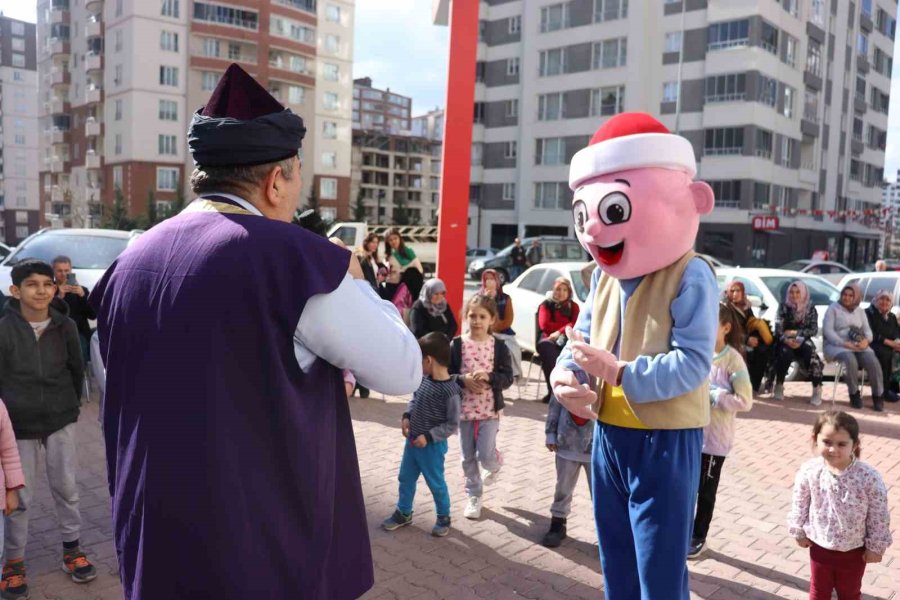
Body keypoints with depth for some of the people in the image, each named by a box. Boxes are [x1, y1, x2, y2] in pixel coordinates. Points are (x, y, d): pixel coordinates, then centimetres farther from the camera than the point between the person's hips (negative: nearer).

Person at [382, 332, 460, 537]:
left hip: (433, 445, -7)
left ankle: (444, 517, 31)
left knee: (436, 482, 10)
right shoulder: (424, 379, -3)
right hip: (412, 440, 7)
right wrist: (407, 416, -1)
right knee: (405, 478, 18)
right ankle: (404, 513, 37)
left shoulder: (450, 390, -24)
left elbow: (453, 424, -20)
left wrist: (428, 436, -22)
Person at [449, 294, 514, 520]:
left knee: (485, 455, -5)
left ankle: (495, 464, 32)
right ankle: (473, 496, 27)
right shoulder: (457, 344, -4)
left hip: (490, 409, -1)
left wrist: (488, 377, -23)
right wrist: (463, 380, -20)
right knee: (468, 457, 9)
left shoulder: (498, 346, -4)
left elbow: (508, 378, -6)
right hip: (464, 408, 1)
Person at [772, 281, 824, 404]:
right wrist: (787, 340, -25)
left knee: (811, 352, -33)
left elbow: (814, 330, -3)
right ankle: (779, 386, -16)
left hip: (803, 341, 1)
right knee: (786, 353, -35)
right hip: (786, 342, -1)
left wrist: (795, 332, -15)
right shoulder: (783, 306, 2)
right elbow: (778, 329, -7)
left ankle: (817, 389, -29)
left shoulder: (811, 308, 5)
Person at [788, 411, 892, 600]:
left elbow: (879, 515, -14)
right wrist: (799, 532, 5)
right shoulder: (809, 471, -21)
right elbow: (799, 505, -4)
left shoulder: (869, 477, -26)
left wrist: (876, 547, -6)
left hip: (854, 549, -1)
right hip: (819, 545, 1)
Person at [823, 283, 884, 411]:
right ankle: (854, 394, -17)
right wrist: (844, 343, -20)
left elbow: (867, 330, 12)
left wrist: (866, 341, -13)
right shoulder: (833, 308, 3)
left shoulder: (860, 311, 18)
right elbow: (828, 331, -8)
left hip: (858, 346, 4)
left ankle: (878, 396, -11)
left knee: (873, 361, -26)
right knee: (850, 359, -36)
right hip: (836, 346, -4)